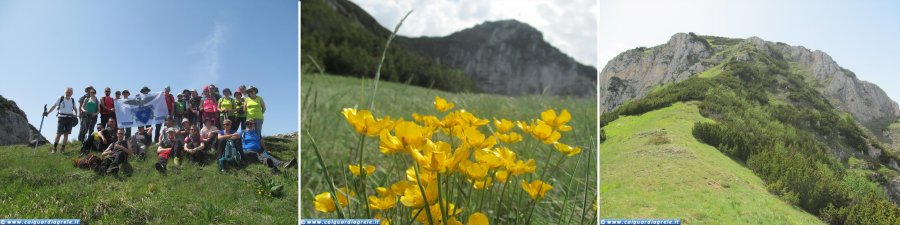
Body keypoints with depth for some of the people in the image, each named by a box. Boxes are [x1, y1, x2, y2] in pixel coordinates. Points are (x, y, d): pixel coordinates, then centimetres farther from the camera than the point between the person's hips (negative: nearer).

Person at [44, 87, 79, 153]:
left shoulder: (72, 100, 11)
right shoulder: (61, 99, 1)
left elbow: (75, 109, 21)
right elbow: (54, 106, -1)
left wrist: (76, 115, 5)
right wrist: (47, 112, -11)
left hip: (70, 118, 3)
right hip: (61, 117, -3)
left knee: (66, 133, 2)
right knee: (59, 133, -7)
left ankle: (63, 148, 8)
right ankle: (54, 148, -1)